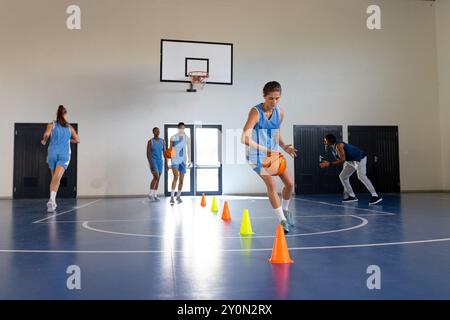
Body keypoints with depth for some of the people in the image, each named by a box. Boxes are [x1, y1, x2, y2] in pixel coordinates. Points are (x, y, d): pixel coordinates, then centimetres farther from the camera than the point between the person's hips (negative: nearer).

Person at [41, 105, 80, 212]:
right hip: (64, 155, -1)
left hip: (52, 153, 1)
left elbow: (46, 134, -12)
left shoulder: (52, 125, 7)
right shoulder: (69, 127, 13)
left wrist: (44, 141, 7)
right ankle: (52, 199, -35)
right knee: (57, 178, -14)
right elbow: (77, 140, 17)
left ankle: (53, 201, 17)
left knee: (55, 178, 18)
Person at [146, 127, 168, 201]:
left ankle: (154, 195, 14)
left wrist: (166, 163, 3)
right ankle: (150, 194, -5)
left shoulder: (163, 141, 5)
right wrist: (150, 164, -19)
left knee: (158, 178, 5)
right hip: (153, 161, -5)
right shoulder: (150, 141, -7)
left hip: (160, 161, 5)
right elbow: (148, 153, -9)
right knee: (156, 177, -18)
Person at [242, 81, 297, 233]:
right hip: (258, 155, -6)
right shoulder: (256, 112, -22)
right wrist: (266, 150, -36)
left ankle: (285, 210, 29)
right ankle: (282, 220, 0)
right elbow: (245, 138, -32)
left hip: (274, 153, 6)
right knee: (271, 185, -15)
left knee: (289, 183, 1)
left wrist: (284, 147, -5)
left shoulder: (280, 112, -3)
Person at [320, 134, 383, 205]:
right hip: (351, 161, 11)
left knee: (361, 176, -26)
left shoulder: (338, 145, -22)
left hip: (360, 158, -10)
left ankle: (375, 196, -27)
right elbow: (340, 161, 14)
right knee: (342, 176, 10)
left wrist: (330, 164, -27)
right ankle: (352, 196, 13)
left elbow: (342, 160, -28)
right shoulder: (333, 148, 8)